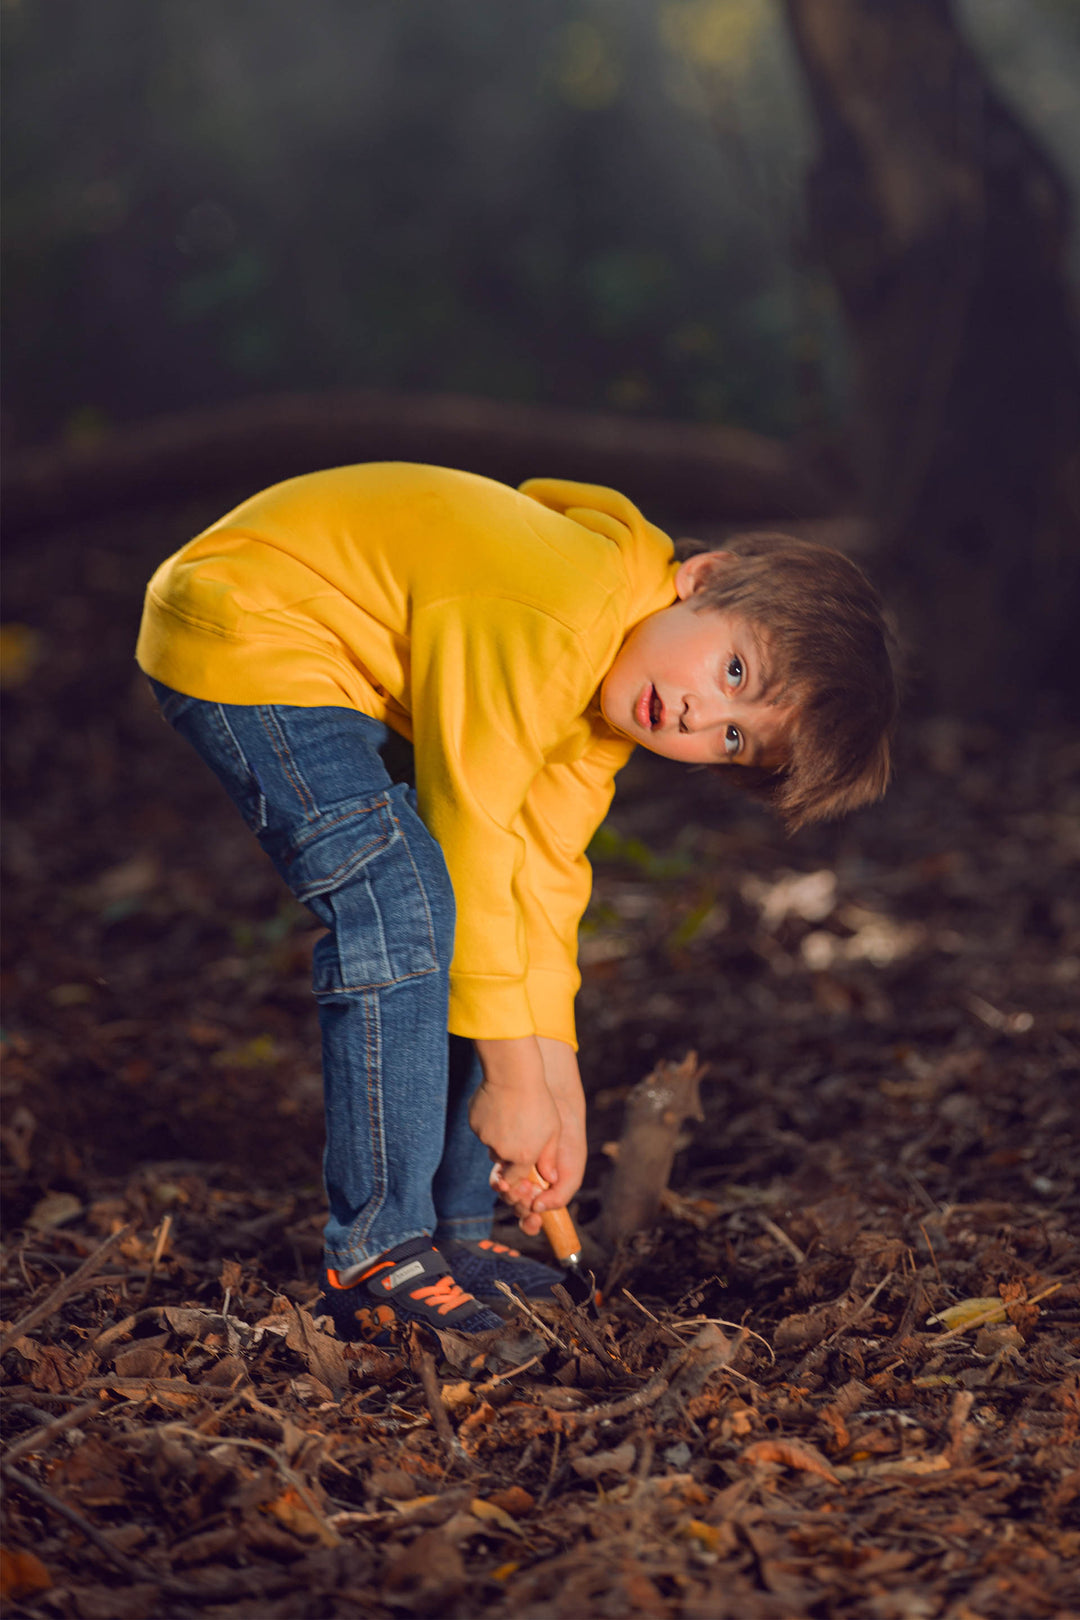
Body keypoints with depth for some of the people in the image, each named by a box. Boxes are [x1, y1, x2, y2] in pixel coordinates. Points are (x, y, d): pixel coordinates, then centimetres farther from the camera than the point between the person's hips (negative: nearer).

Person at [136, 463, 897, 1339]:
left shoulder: (610, 703, -2)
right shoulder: (556, 622, -31)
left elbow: (542, 874, 0)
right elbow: (472, 839, -27)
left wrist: (560, 1096, -3)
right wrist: (513, 1081, -18)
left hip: (349, 671, 10)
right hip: (242, 626, -9)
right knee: (406, 914, -20)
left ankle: (452, 1229, 13)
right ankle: (374, 1257, -12)